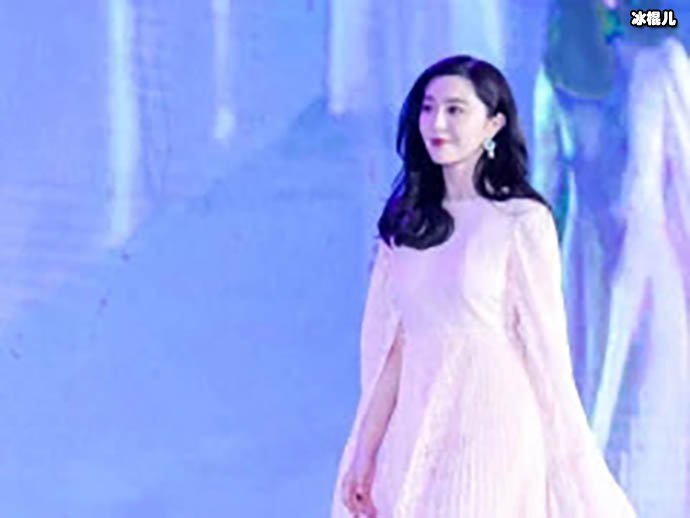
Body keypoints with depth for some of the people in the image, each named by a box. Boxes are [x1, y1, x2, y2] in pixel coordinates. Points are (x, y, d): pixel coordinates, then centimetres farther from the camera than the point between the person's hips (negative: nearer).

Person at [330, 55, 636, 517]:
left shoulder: (523, 223, -8)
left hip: (493, 432, -5)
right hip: (414, 439, 5)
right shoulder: (407, 222, 8)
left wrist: (565, 463, -6)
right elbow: (391, 348, 7)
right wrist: (364, 453, 4)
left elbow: (544, 347, -7)